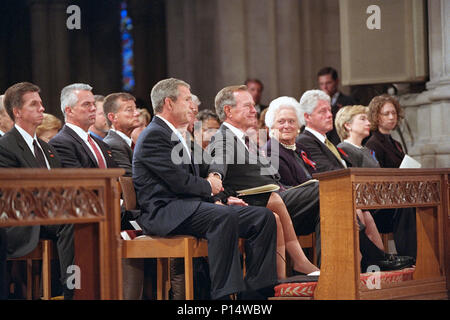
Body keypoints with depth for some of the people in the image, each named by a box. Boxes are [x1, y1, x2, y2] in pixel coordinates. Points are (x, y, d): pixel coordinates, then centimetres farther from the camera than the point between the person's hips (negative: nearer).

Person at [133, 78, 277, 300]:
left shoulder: (173, 135, 25)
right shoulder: (154, 135, -8)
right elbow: (179, 182, -17)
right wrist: (208, 186, 1)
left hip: (186, 206, 10)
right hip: (165, 212, -10)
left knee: (264, 217, -4)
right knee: (225, 218, -37)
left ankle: (252, 292, -9)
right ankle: (223, 293, -37)